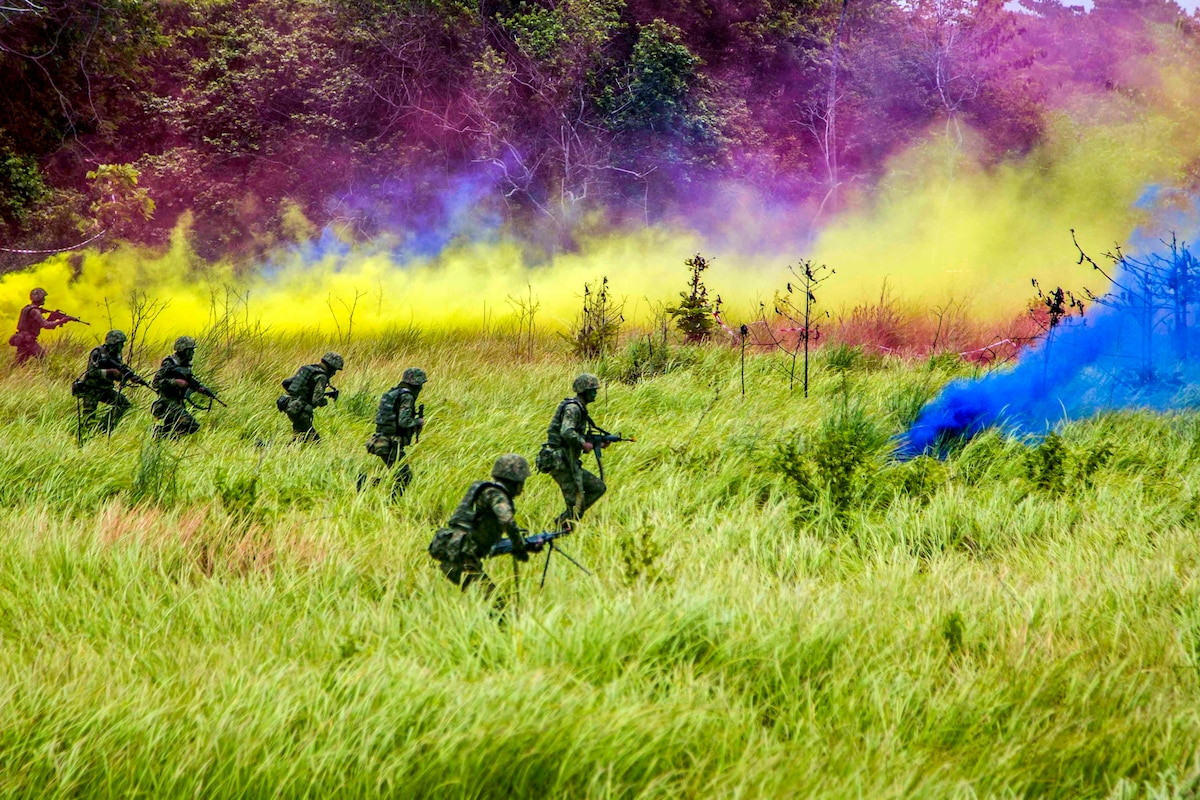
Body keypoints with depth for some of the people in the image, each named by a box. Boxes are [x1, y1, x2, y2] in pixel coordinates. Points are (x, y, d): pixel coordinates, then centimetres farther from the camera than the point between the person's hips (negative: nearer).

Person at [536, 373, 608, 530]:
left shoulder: (580, 409, 17)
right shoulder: (572, 408, -14)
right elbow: (567, 433, -30)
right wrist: (584, 445, -18)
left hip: (569, 462, 10)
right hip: (560, 462, -10)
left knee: (599, 488, 11)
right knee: (576, 504, -7)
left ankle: (564, 520, 10)